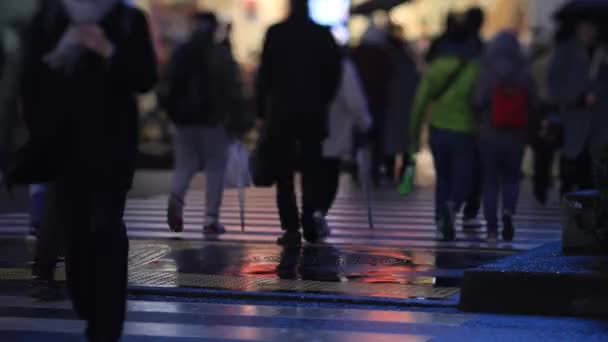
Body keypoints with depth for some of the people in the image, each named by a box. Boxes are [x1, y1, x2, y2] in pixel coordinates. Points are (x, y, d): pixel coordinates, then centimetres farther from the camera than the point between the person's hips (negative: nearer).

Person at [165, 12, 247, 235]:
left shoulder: (180, 53, 6)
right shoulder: (222, 54, -6)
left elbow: (171, 85, 10)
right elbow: (233, 91, -9)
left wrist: (173, 114, 19)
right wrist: (236, 121, -5)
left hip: (184, 119, 4)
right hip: (214, 120, -3)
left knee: (184, 165, 12)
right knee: (215, 169, 4)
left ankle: (176, 196, -19)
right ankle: (211, 219, -1)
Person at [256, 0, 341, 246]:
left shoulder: (275, 33, -4)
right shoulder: (323, 34, -1)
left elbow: (265, 73, -4)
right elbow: (333, 72, 1)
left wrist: (262, 109, 3)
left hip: (280, 111, -1)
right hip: (314, 112, 1)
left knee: (284, 172, 4)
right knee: (311, 169, 12)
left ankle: (291, 228, -3)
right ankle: (311, 224, 2)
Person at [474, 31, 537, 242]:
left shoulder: (487, 72, -10)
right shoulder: (524, 73, -4)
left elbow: (478, 102, -15)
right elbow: (533, 106, -2)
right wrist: (527, 131, 12)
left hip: (490, 134, -1)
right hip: (516, 136, 2)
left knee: (490, 180, 9)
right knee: (511, 178, 17)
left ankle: (492, 228, 5)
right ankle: (508, 212, -10)